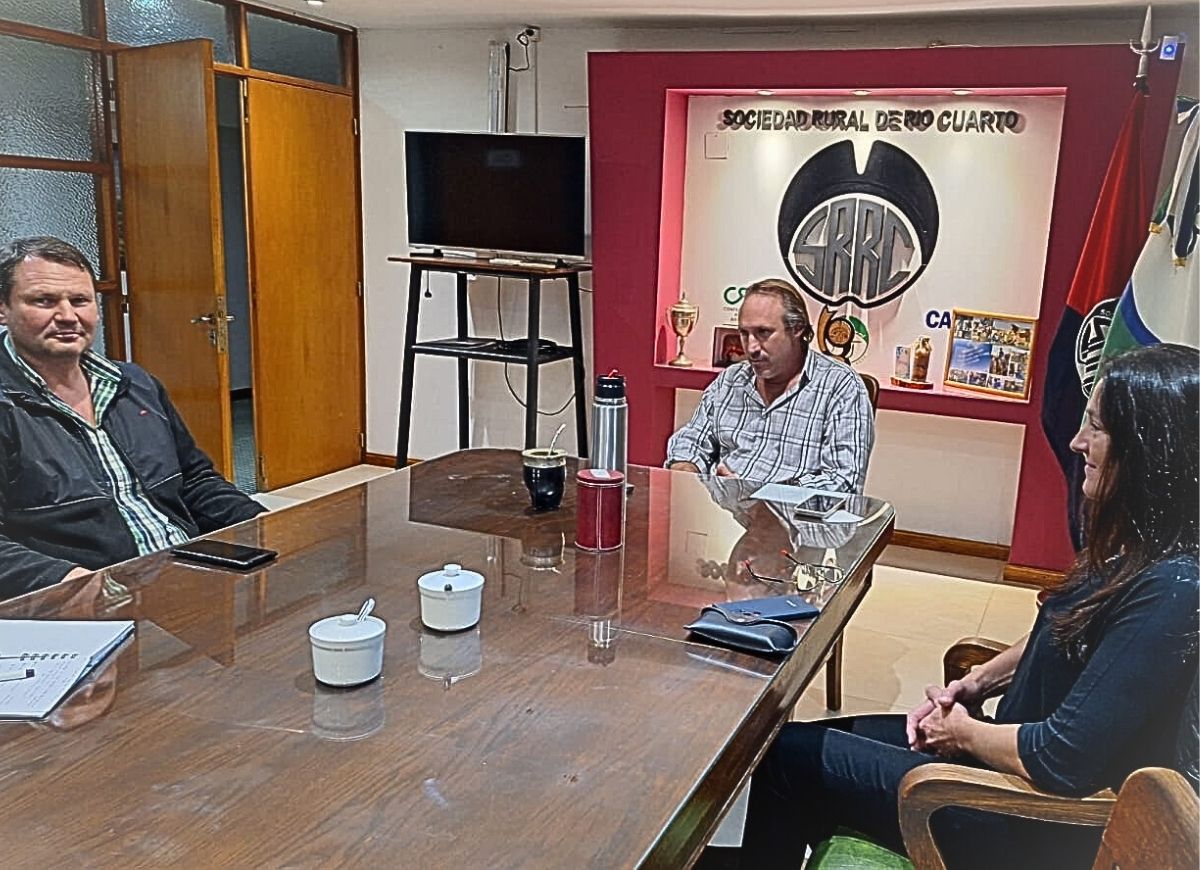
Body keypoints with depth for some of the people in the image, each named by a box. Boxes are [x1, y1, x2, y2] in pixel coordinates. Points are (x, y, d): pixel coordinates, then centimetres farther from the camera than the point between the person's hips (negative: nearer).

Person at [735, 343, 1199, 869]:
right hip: (1017, 749, 9)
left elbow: (1062, 760, -30)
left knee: (789, 756, -3)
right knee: (821, 739, 11)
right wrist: (977, 683, 4)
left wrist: (966, 732, -12)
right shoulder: (1139, 549, 1)